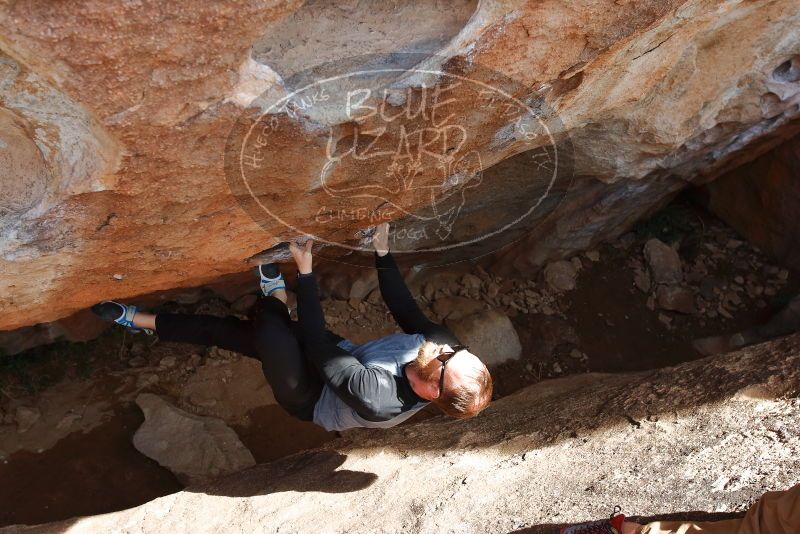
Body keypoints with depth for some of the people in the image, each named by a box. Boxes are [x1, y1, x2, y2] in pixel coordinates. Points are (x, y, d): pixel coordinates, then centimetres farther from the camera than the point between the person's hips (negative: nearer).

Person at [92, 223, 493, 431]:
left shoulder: (375, 400, -46)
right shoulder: (443, 343, -28)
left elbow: (317, 343, -36)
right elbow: (404, 308, -10)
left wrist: (305, 270, -32)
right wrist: (382, 252, -13)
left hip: (315, 400, -6)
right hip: (350, 355, 6)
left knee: (272, 332, -29)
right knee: (227, 329, 6)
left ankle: (274, 293, 5)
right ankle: (140, 320, 22)